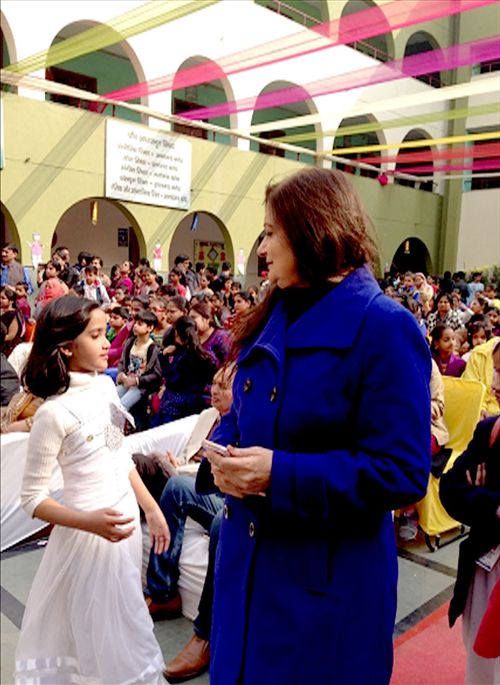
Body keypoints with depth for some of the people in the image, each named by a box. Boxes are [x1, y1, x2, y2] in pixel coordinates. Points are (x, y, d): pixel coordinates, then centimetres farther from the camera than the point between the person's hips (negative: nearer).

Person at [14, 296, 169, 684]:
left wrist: (152, 509, 13)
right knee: (98, 631, 9)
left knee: (123, 624, 22)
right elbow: (32, 498, -16)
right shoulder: (54, 412, -20)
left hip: (127, 521, 7)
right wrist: (90, 523, -28)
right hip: (92, 533, -7)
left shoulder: (106, 385, 0)